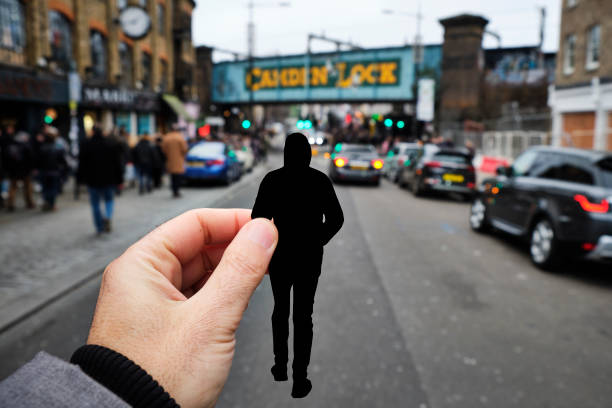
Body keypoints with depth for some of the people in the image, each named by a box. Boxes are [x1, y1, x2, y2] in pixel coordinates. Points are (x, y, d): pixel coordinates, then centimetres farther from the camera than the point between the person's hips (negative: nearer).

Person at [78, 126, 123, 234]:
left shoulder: (86, 144, -3)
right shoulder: (111, 144, -1)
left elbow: (82, 163, -2)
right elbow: (117, 163, 0)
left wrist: (81, 178, 7)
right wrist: (119, 179, 4)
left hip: (92, 180, -1)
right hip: (109, 179, 1)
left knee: (95, 203, 10)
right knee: (109, 199, 18)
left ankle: (100, 228, 13)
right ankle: (107, 216, -12)